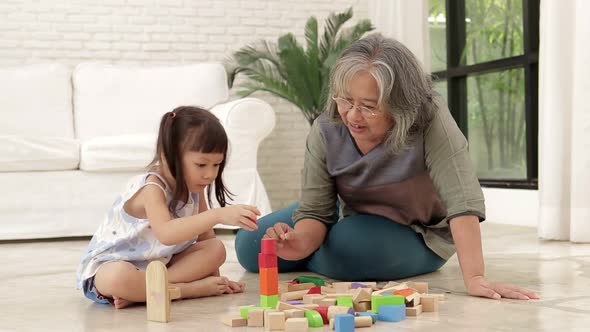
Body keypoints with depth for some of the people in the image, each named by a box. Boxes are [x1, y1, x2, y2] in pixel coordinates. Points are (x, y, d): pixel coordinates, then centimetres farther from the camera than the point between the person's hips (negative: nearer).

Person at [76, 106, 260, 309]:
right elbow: (166, 233, -46)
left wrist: (214, 277, -2)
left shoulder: (194, 187, -4)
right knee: (118, 277, -42)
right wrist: (218, 215, -55)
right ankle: (194, 289, -24)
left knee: (216, 248, -11)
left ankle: (138, 293, -20)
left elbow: (205, 234, 6)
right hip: (111, 264, -7)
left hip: (159, 263, 7)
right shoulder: (151, 188, -27)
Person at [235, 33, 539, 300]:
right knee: (250, 246, -1)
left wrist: (474, 278, -48)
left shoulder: (430, 120, -34)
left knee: (347, 250, -35)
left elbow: (462, 200, -39)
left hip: (417, 236, -4)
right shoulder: (325, 132, -23)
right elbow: (315, 211, -18)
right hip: (354, 219, 4)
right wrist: (300, 244, -41)